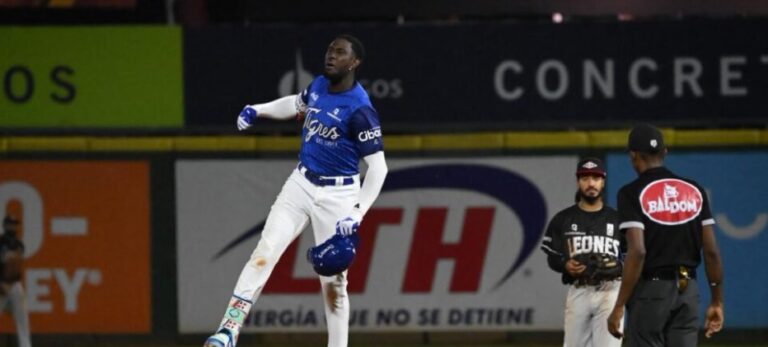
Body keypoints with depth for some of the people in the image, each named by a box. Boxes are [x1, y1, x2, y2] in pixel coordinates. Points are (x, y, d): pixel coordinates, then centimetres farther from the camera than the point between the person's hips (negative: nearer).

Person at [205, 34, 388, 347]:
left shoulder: (360, 109, -18)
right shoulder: (319, 86, 3)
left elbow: (377, 167, -18)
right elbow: (297, 104, 28)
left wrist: (357, 214, -24)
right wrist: (258, 110, 14)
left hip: (337, 195, -5)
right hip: (301, 184, 5)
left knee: (333, 280, -1)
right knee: (264, 253, -11)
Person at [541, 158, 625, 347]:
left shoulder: (616, 218, 7)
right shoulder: (563, 219, 8)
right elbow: (552, 257, 10)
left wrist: (617, 267, -12)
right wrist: (565, 265, -11)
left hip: (609, 291, -1)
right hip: (578, 292, 1)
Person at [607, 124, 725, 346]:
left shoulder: (632, 193, -7)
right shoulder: (693, 190, 8)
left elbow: (637, 252, -17)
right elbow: (711, 251, 4)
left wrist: (619, 306, -16)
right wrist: (717, 302, 11)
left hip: (649, 291, -4)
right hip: (688, 292, 4)